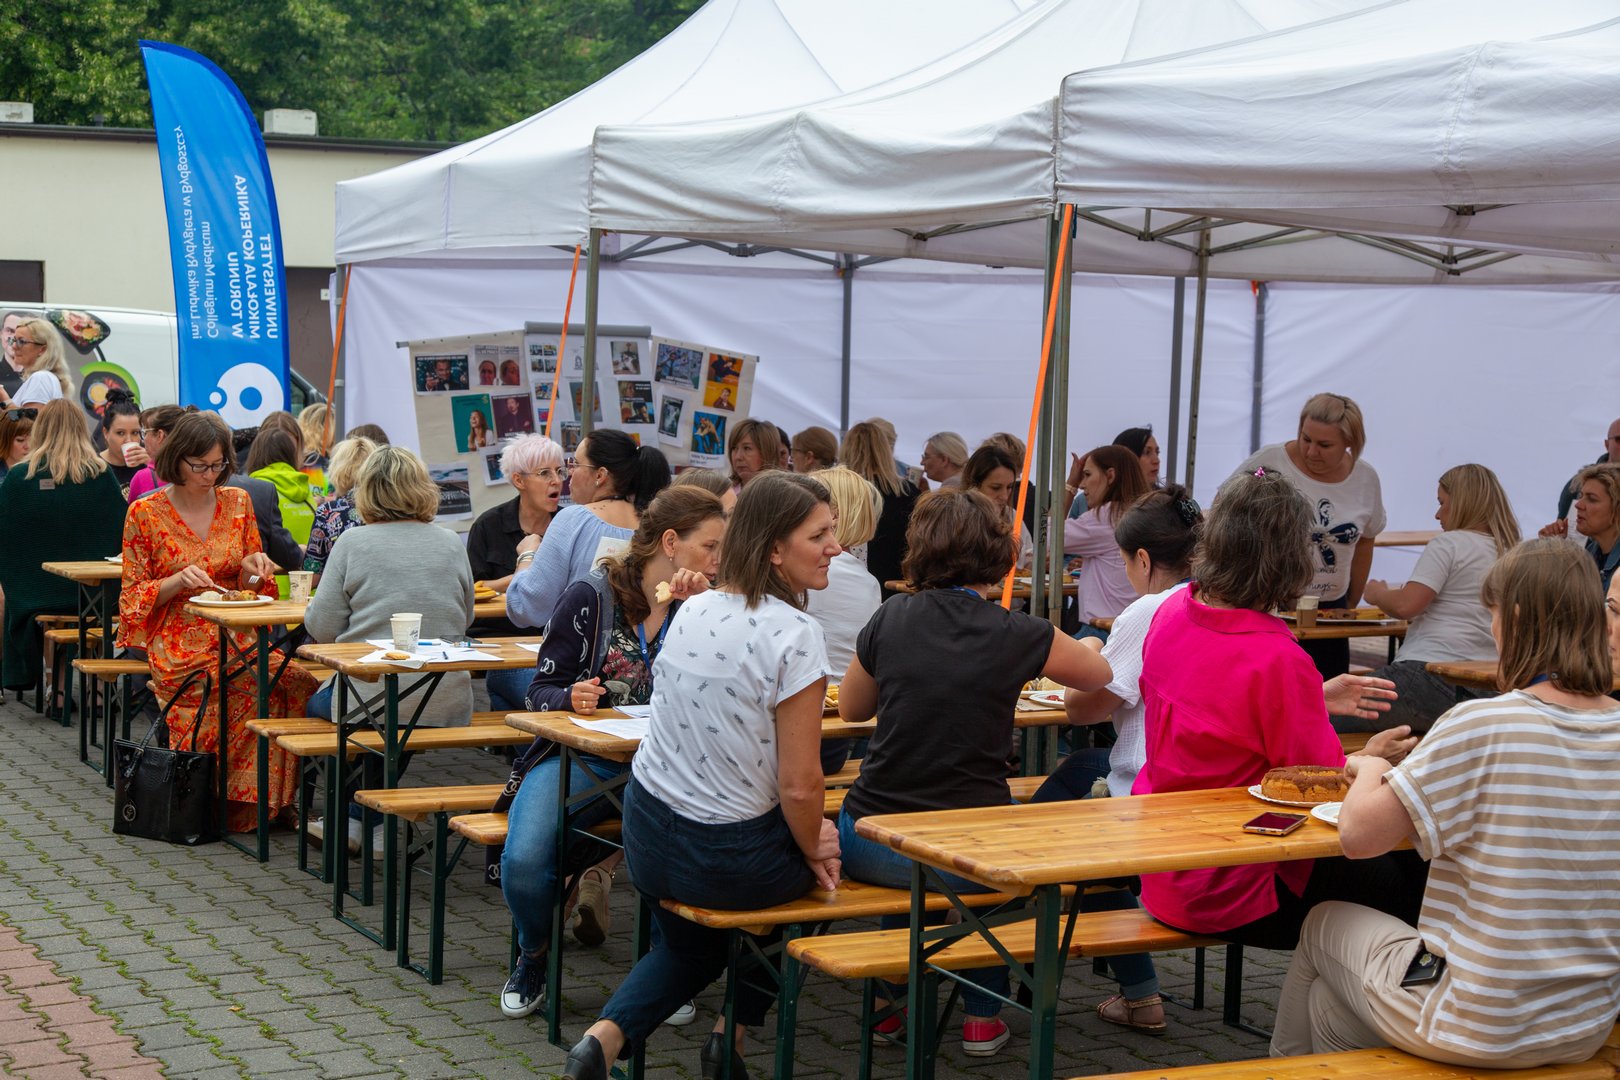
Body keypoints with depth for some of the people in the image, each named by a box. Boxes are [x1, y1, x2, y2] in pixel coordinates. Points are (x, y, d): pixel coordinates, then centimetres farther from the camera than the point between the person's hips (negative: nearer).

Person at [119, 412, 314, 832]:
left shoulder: (238, 503, 10)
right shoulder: (145, 513, 0)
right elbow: (134, 596, 3)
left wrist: (253, 567, -6)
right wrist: (178, 581, -16)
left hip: (236, 637, 4)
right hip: (179, 646, -4)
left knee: (297, 678, -28)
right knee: (273, 684, -30)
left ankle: (253, 802, -16)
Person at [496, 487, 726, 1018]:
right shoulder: (590, 596, -2)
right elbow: (542, 689, 1)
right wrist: (571, 697, -22)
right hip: (580, 757, -2)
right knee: (523, 862, -28)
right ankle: (533, 954, 8)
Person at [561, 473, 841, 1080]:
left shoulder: (691, 611, 3)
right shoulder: (793, 636, -22)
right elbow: (799, 785, -21)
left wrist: (807, 829, 16)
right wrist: (813, 849, 1)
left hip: (647, 835, 6)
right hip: (728, 858, -6)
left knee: (688, 949, 35)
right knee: (817, 863, 29)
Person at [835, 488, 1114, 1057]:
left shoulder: (889, 621, -2)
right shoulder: (1020, 637, -8)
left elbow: (850, 708, 16)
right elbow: (1101, 675, 14)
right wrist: (1079, 648, 36)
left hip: (867, 846, 2)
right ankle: (983, 1014, 35)